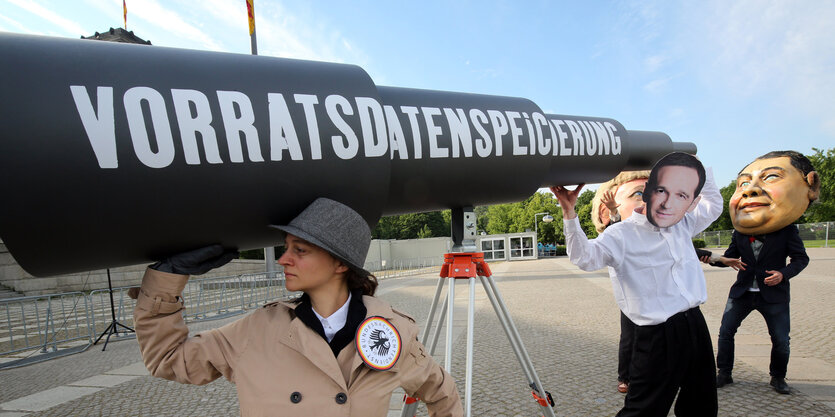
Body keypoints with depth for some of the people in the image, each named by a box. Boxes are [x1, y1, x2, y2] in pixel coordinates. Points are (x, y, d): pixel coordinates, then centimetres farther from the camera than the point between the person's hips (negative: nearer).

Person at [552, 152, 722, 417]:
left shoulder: (683, 226, 7)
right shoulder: (623, 235, -14)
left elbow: (714, 204, 27)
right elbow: (585, 257, -29)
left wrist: (698, 167, 13)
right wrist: (569, 212, -42)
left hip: (697, 328, 7)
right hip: (658, 338, -7)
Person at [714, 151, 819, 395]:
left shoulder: (788, 231, -8)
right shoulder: (739, 232, -2)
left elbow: (801, 258, -2)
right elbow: (730, 256, 7)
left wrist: (783, 274, -19)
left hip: (773, 294, -2)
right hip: (742, 292, 2)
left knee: (781, 340, 6)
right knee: (725, 331, 1)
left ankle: (778, 378, 30)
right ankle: (724, 373, 15)